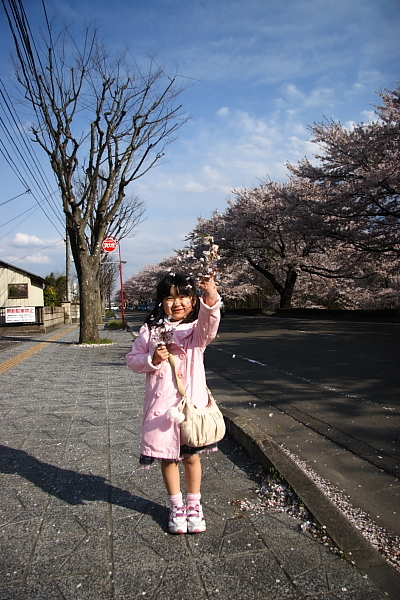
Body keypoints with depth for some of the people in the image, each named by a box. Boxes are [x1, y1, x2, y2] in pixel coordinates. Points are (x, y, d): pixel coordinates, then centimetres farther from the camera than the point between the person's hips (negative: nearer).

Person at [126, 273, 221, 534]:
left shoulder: (196, 330, -3)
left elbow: (209, 325, -27)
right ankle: (177, 506, 35)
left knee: (192, 456, 12)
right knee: (167, 458, 13)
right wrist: (152, 360, -16)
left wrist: (211, 300, -45)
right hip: (161, 406, 1)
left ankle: (194, 504, 35)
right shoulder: (150, 331, 1)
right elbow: (133, 360, 5)